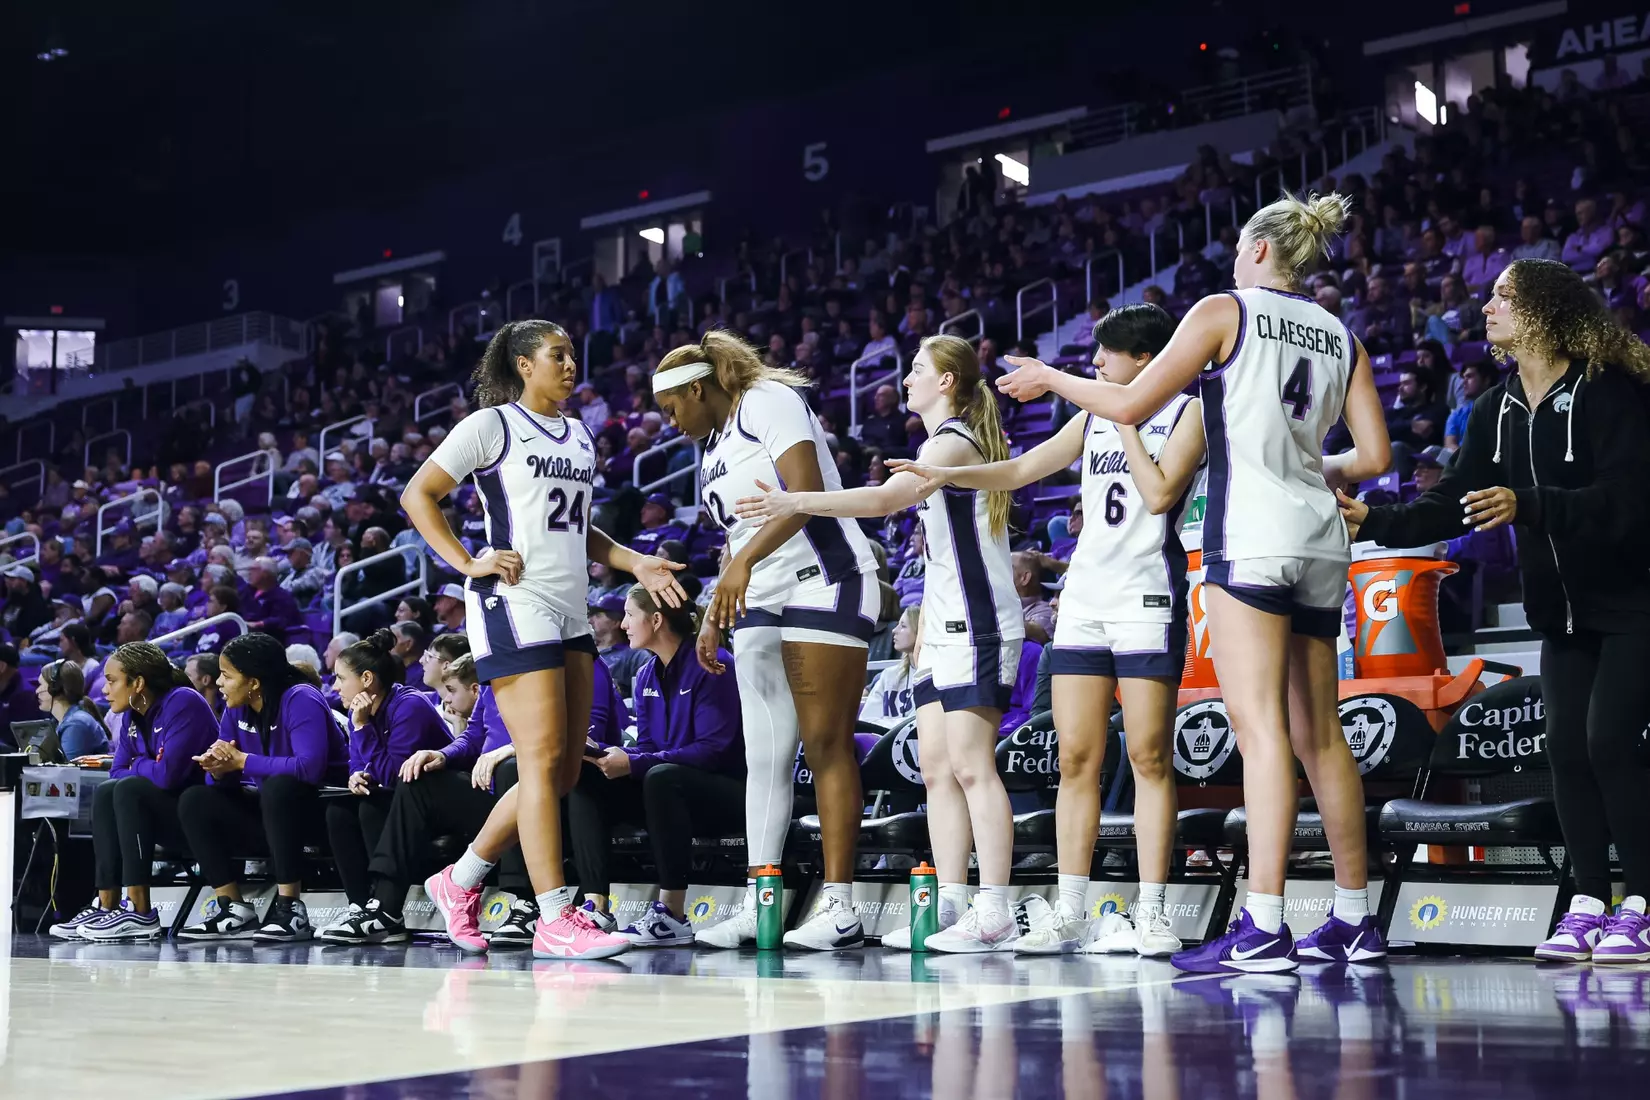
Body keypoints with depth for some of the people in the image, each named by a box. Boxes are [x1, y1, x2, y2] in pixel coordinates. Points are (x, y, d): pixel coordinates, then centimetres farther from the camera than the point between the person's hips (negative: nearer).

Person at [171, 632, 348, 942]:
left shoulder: (300, 700, -20)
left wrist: (242, 761, -25)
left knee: (278, 786, -36)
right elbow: (222, 779, 2)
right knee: (195, 802, -7)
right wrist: (218, 768, -23)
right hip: (268, 812, 8)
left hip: (317, 807, -8)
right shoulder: (236, 708, 2)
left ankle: (290, 910, -29)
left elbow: (309, 767, -34)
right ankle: (234, 910, -9)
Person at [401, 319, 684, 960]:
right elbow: (417, 496, -2)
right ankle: (555, 920, -11)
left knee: (563, 772, 7)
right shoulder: (492, 426, -1)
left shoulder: (580, 437, 20)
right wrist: (467, 562, -12)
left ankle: (460, 881, 22)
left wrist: (636, 565, 14)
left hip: (570, 614, 8)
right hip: (514, 606, -8)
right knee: (543, 761, -13)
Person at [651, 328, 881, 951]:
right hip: (762, 604, 9)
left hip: (824, 586, -9)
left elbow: (807, 491, -19)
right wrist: (713, 617, 22)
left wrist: (745, 561, -26)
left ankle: (839, 906, -9)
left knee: (826, 746, -10)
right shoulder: (713, 446, 22)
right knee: (763, 756, 4)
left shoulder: (769, 400, -5)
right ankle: (757, 904, 6)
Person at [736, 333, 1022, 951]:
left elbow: (886, 498, -28)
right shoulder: (943, 445, 21)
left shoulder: (954, 442, -10)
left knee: (970, 765, -11)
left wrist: (798, 501, -34)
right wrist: (923, 630, 24)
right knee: (936, 768, 6)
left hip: (977, 631, -10)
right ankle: (951, 907, 8)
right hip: (946, 629, 10)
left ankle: (994, 916, -10)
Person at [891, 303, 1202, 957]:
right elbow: (1021, 470, 19)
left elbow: (1160, 493, -13)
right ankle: (1070, 915, 4)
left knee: (1149, 757, -7)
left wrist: (1126, 424, -4)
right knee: (1076, 759, 1)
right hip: (1084, 599, 6)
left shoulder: (1187, 412, 1)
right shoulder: (1094, 417, 18)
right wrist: (950, 475, 7)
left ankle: (1150, 914, -4)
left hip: (1148, 599, -6)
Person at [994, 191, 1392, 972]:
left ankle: (1262, 927, -17)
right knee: (1318, 733, 12)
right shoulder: (1340, 337, 16)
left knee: (1260, 728, -12)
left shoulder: (1225, 311, 1)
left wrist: (1048, 378, 13)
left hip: (1251, 534, -6)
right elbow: (1373, 456, 11)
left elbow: (1130, 405, -1)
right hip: (1319, 542, 7)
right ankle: (1354, 920, 16)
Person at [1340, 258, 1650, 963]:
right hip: (1564, 613, 7)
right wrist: (1373, 522, -9)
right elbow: (1451, 504, 4)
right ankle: (1588, 904, 9)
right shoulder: (1497, 411, 5)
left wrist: (1527, 506, -37)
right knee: (1565, 746, 2)